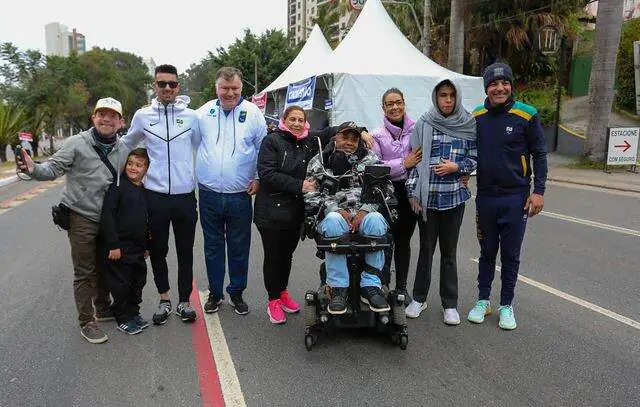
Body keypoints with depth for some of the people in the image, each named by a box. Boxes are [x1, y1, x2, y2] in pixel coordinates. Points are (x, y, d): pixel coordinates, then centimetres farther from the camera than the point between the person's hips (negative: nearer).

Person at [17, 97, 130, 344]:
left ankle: (103, 309, 37)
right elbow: (53, 169, -15)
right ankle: (86, 321, 16)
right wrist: (34, 169, -36)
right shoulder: (77, 143, -11)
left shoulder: (123, 150, 5)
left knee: (104, 267, 19)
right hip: (81, 218, -5)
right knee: (84, 272, 2)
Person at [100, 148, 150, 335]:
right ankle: (123, 319, 19)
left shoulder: (145, 191, 9)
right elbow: (107, 215, -17)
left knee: (138, 281, 16)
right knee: (121, 284, 4)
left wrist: (146, 245, 19)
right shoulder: (118, 186, -12)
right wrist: (113, 245, -20)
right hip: (119, 247, -7)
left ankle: (133, 312, 33)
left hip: (138, 248, 7)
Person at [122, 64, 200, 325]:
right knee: (158, 251, 11)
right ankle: (164, 299, 28)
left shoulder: (191, 116, 1)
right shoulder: (142, 116, 3)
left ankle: (184, 301, 23)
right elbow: (126, 146, 19)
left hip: (185, 195, -1)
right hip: (155, 195, 1)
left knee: (185, 252, 8)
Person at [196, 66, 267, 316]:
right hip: (209, 194, 1)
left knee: (239, 248, 10)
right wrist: (195, 174, 1)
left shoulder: (252, 112, -1)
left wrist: (258, 178, -3)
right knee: (213, 247, 13)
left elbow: (263, 148, 4)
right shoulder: (203, 112, 2)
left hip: (240, 195, -1)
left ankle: (236, 293, 27)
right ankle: (214, 293, 29)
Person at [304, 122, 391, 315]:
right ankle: (338, 288, -29)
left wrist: (364, 210, -14)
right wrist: (336, 209, -13)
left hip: (364, 213, 1)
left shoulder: (371, 159, 13)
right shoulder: (319, 161, 11)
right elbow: (311, 193, 3)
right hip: (334, 212, -1)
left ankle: (371, 286, -24)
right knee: (333, 221, -37)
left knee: (376, 220, -34)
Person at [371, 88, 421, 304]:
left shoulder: (416, 129, 3)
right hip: (388, 193, -2)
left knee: (404, 240, 12)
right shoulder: (377, 135, 0)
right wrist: (404, 164, -16)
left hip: (410, 192, 2)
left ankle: (401, 287, 26)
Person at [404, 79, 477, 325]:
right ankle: (419, 298, 25)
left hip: (454, 196, 1)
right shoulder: (424, 125, 0)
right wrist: (413, 193, -3)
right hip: (427, 196, -1)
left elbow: (474, 159, 9)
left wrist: (456, 167, -10)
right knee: (426, 248, 9)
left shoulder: (469, 125, 4)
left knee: (449, 251, 9)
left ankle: (450, 304, 21)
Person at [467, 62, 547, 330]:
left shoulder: (526, 115, -5)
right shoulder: (476, 117, 4)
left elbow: (539, 154, -1)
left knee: (511, 255, 7)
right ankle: (483, 300, 26)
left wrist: (538, 191, -7)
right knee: (487, 252, 13)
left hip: (516, 197, -2)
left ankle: (506, 305, 21)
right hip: (485, 197, 3)